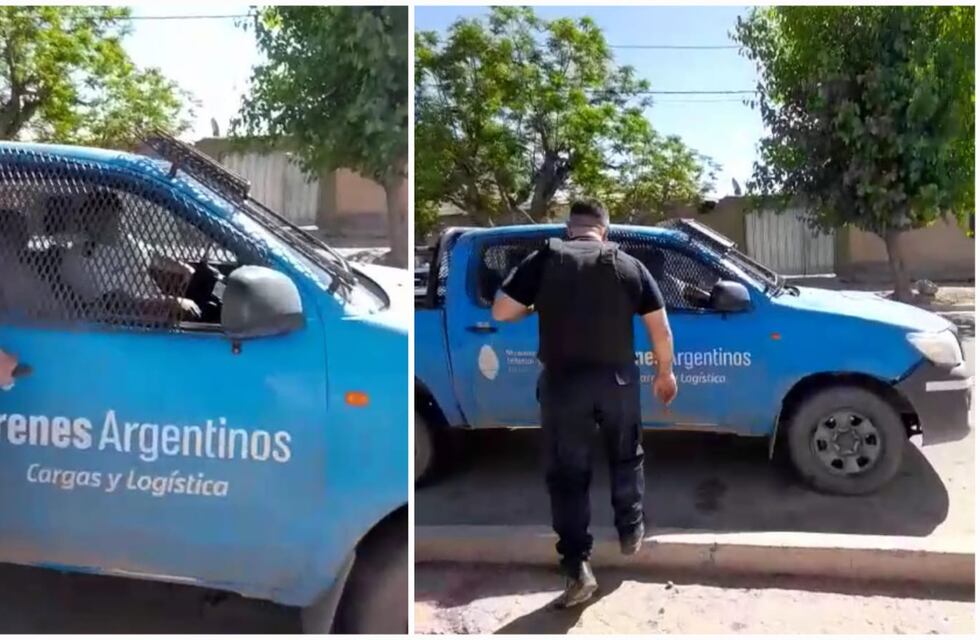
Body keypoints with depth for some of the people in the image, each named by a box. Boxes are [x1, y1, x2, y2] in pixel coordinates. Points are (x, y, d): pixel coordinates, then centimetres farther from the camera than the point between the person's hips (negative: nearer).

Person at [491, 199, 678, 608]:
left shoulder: (543, 261, -2)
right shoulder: (630, 266, 3)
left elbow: (501, 312, -4)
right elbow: (661, 330, 5)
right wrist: (665, 372, 19)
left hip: (562, 382, -2)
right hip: (617, 379, 2)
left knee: (567, 474, 7)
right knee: (626, 457, 25)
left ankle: (578, 569, 5)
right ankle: (631, 532, 39)